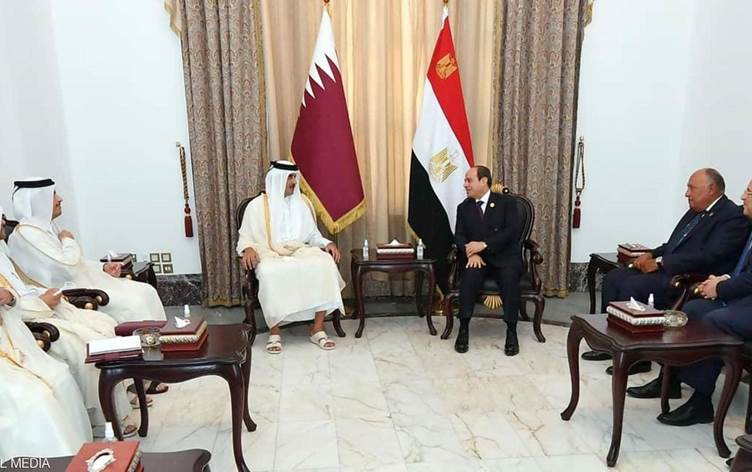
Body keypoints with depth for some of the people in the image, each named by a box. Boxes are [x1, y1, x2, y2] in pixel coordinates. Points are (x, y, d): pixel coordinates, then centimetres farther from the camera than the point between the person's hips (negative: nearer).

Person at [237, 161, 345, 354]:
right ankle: (275, 331, -22)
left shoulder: (303, 202, 13)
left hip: (300, 251, 3)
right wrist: (248, 249, -19)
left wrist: (327, 243, -4)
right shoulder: (257, 205, 3)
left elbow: (312, 234, 17)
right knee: (270, 273, -40)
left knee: (325, 264, -29)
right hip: (270, 254, -3)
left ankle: (318, 328, -22)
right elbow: (245, 237, 5)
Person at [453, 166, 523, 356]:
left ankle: (511, 331, -24)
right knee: (470, 275, -32)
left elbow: (512, 231, -9)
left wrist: (484, 244, -19)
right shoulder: (463, 207, 13)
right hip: (478, 258, 2)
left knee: (510, 277, -34)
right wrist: (471, 252, -18)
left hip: (505, 256, -2)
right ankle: (464, 328, -25)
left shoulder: (507, 202, 3)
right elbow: (459, 236, 4)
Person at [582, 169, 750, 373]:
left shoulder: (733, 217, -11)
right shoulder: (696, 211, 16)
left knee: (630, 286, -26)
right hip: (667, 269, 9)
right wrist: (651, 255, 2)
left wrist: (660, 262, -20)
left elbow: (707, 256, -22)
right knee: (613, 277, -3)